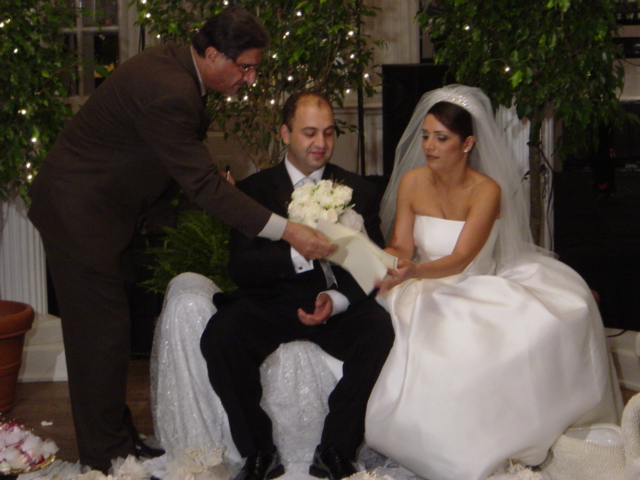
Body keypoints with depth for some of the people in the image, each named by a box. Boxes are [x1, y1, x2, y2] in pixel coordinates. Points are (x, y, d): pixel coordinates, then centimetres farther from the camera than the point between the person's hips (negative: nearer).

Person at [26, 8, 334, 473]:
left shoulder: (173, 63, 0)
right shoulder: (169, 92, -30)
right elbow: (204, 186, -29)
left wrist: (216, 180, 4)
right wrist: (288, 231, -29)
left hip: (101, 205, 10)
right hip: (78, 212, -10)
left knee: (111, 327, 15)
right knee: (101, 333, -2)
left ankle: (117, 437, 26)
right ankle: (107, 456, 10)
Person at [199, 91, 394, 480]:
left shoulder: (358, 190, 12)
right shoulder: (255, 190, 7)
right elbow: (240, 266, -6)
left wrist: (337, 299, -18)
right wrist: (299, 252, -23)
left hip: (338, 306, 1)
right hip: (270, 303, 0)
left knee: (380, 331, -30)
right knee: (221, 336, -30)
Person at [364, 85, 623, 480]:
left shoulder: (487, 191, -15)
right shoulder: (412, 182, -3)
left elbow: (460, 260, -25)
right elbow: (401, 247, -3)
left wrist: (414, 271, -45)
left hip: (480, 293, -2)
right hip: (429, 296, 3)